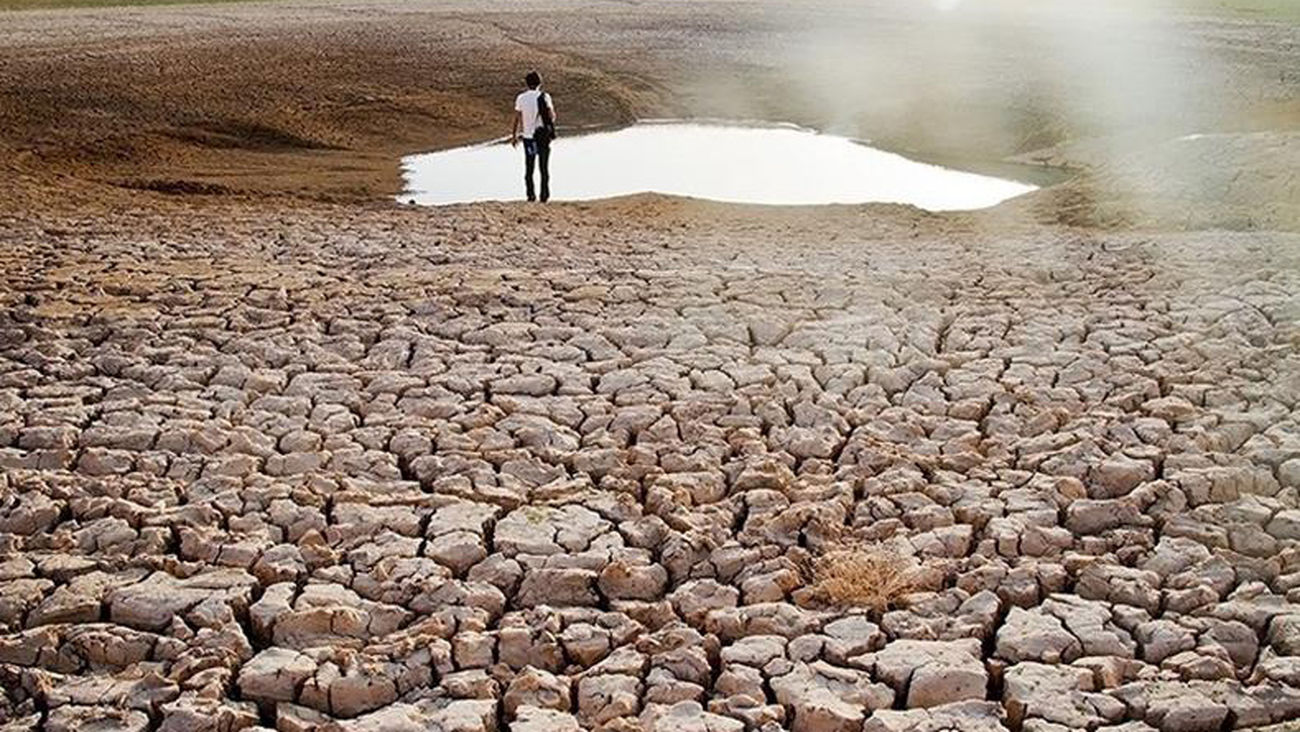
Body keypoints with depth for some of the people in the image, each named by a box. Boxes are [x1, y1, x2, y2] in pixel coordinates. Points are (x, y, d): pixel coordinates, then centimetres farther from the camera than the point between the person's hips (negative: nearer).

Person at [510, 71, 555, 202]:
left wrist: (514, 136, 5)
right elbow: (551, 116, -11)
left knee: (529, 167, 11)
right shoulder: (544, 97, -8)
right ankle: (544, 195, 6)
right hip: (543, 136, -1)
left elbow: (517, 119, -2)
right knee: (544, 167, 7)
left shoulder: (521, 98, -3)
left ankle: (530, 195, 7)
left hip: (528, 136, 1)